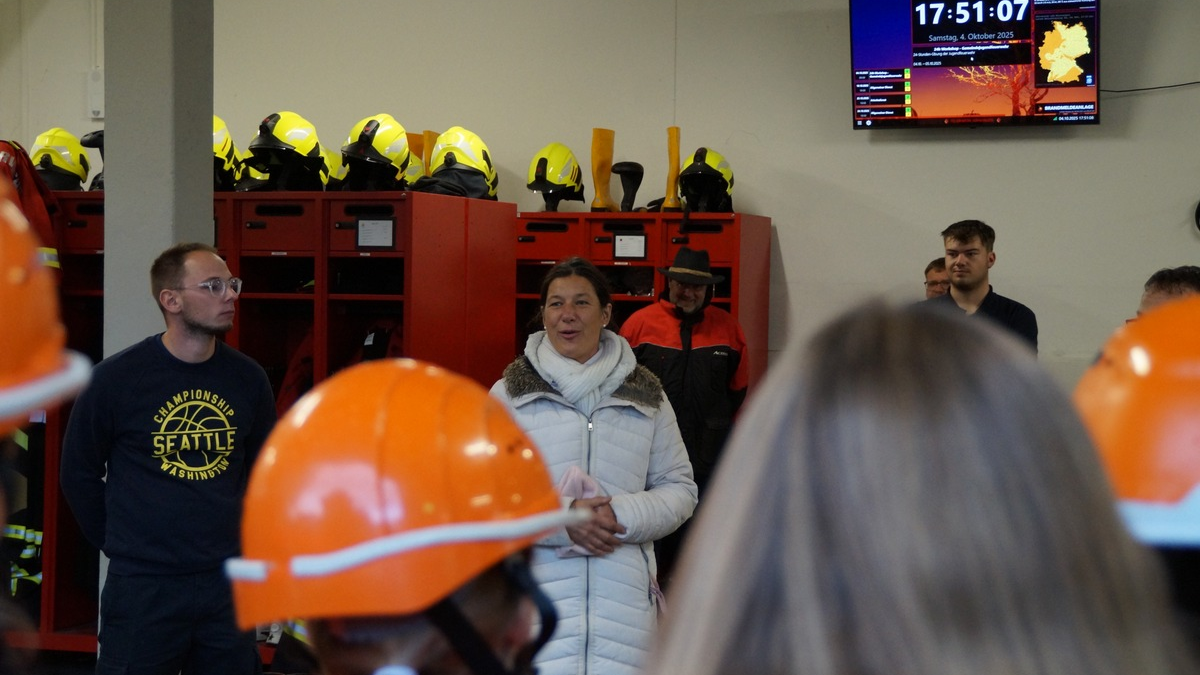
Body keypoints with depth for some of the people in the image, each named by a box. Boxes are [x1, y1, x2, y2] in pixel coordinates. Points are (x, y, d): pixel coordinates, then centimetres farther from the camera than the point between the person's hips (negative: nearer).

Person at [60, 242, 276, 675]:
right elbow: (79, 474, 2)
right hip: (143, 588, -3)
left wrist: (234, 536, 12)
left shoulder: (248, 379, 1)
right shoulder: (117, 378, -7)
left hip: (227, 582, 3)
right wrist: (122, 544, 4)